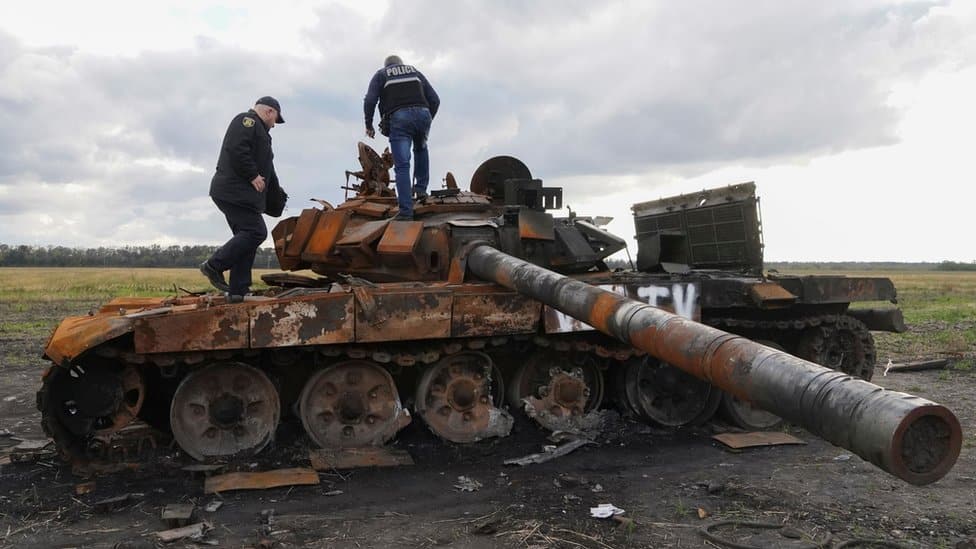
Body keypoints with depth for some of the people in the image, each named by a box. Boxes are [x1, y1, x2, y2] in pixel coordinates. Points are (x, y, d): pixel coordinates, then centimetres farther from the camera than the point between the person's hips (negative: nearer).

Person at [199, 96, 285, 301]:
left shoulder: (258, 130, 30)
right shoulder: (247, 121, -3)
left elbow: (265, 167, 29)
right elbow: (237, 150, -20)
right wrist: (253, 176, -18)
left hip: (236, 193, 11)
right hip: (235, 191, -11)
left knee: (246, 237, 6)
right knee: (256, 232, -16)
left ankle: (237, 290, 4)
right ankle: (214, 265, -11)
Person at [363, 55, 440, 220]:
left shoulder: (381, 74, 22)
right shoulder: (415, 72, 30)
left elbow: (370, 100, 5)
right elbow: (435, 100, 23)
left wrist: (369, 125, 16)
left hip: (398, 118, -3)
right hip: (422, 114, 3)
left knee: (402, 166, -5)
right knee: (421, 149, 32)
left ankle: (406, 211, -12)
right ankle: (421, 188, 22)